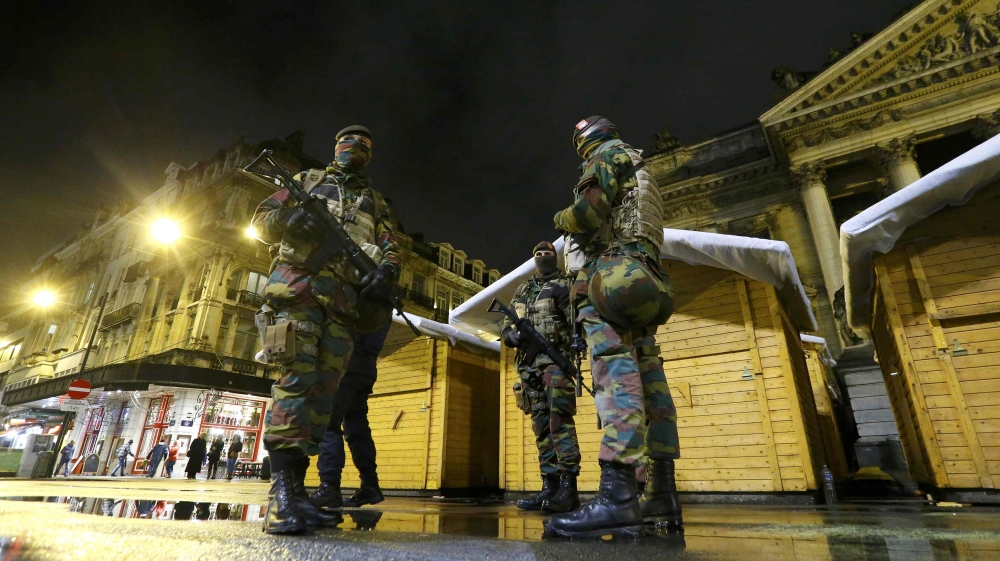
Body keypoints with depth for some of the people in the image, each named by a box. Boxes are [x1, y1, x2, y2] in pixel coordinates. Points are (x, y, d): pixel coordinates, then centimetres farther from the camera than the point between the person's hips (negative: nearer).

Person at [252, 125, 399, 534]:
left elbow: (390, 247, 15)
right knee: (297, 377, -17)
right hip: (300, 285, -3)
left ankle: (295, 491, 1)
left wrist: (386, 273, -9)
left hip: (345, 300, 3)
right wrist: (289, 219, -8)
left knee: (323, 390, -3)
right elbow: (262, 219, 16)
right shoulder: (307, 180, 23)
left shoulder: (374, 201, 28)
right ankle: (283, 492, -19)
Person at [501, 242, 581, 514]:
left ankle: (568, 487, -16)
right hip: (528, 363, 6)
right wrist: (511, 334, -2)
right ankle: (549, 486, 7)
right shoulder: (522, 291, 24)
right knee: (540, 425, 4)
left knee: (559, 420, -16)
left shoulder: (565, 284, 8)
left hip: (554, 357, -5)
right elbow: (506, 326, 21)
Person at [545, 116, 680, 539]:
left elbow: (591, 210, -11)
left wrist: (561, 219, 7)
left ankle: (617, 495, -31)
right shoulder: (639, 174, 35)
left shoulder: (608, 154, 7)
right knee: (646, 379, 1)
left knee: (615, 370, -22)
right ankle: (662, 494, 1)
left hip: (610, 273, -9)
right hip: (640, 283, 9)